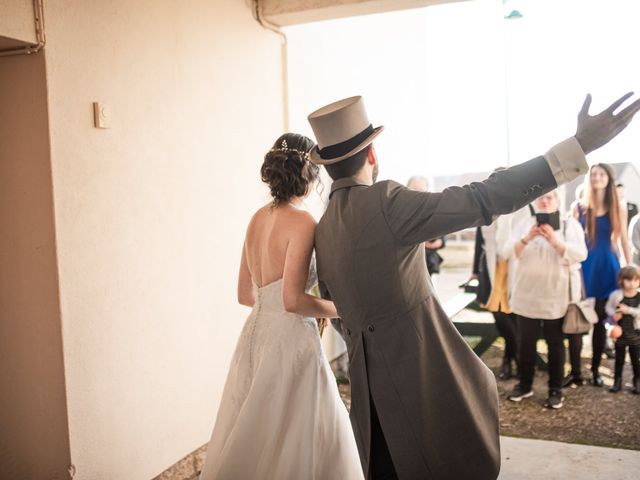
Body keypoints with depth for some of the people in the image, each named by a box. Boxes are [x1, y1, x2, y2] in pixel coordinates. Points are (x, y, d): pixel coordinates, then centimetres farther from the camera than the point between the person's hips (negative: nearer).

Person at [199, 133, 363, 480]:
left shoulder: (258, 218, 7)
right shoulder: (302, 222, -14)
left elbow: (245, 294, 12)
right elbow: (293, 300, -22)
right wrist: (338, 309, -7)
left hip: (255, 334, 8)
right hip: (290, 338, -7)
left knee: (252, 437, 19)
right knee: (298, 439, 8)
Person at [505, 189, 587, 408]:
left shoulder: (570, 224, 1)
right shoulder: (525, 224, 7)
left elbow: (580, 254, -12)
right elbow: (512, 251, -4)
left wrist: (554, 240, -25)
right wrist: (528, 238, -23)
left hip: (557, 296, -2)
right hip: (527, 295, 2)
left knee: (555, 343, 4)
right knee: (525, 342, 7)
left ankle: (556, 389, 14)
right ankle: (525, 384, 20)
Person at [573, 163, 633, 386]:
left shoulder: (619, 209, 3)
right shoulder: (580, 208, 3)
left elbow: (624, 241, 4)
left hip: (607, 266, 1)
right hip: (584, 265, 0)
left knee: (600, 320, 7)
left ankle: (595, 369, 19)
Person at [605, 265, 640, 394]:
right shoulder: (616, 294, -10)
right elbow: (608, 307, 0)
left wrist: (629, 310, -31)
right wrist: (613, 314, -17)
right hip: (619, 332, 1)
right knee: (619, 359, 12)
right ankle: (617, 381, 22)